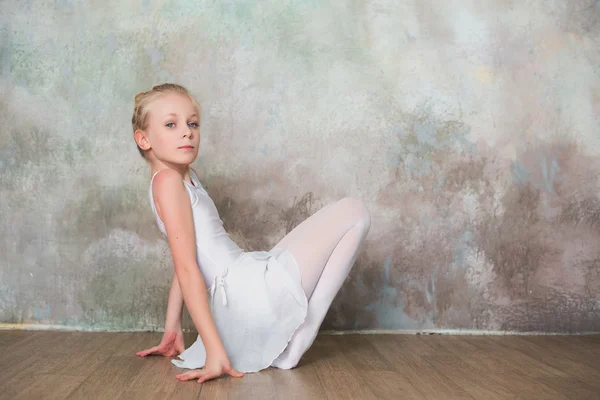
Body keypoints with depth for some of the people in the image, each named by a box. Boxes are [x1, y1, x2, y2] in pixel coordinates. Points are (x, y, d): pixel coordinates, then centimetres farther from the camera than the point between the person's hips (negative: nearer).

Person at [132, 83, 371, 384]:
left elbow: (184, 265, 21)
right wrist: (214, 350, -22)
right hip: (251, 292, -11)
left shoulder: (186, 179, 20)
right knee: (354, 212, -3)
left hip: (241, 296, 11)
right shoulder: (167, 180, -10)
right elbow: (187, 269, -18)